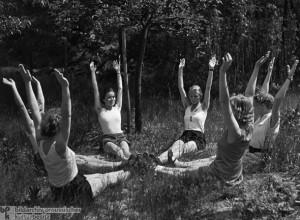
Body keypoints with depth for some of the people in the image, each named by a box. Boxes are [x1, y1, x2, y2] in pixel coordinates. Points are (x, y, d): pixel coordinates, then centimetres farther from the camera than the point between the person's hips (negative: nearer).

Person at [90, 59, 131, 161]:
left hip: (120, 136, 3)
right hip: (107, 138, -3)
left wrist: (118, 71, 17)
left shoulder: (117, 108, 14)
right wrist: (93, 72, 5)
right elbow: (95, 90, 6)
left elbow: (120, 89, 15)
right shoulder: (100, 110, 8)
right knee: (118, 152, -36)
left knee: (126, 153, -31)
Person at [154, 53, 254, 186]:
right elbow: (249, 94, -2)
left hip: (223, 176, -7)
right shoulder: (249, 126, -10)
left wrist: (223, 72, -50)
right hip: (236, 174, 7)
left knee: (185, 173, 12)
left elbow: (223, 102, -44)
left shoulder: (236, 132, -31)